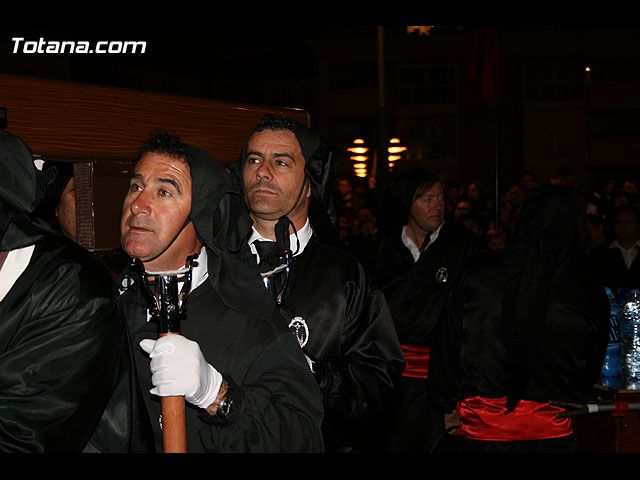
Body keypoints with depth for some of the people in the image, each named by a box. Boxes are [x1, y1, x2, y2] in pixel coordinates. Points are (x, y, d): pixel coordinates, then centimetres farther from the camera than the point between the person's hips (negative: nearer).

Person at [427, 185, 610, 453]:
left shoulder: (478, 273, -6)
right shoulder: (591, 295, -6)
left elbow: (446, 344, 3)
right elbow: (591, 370, 9)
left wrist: (447, 405, 17)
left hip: (479, 432, 0)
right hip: (551, 435, 0)